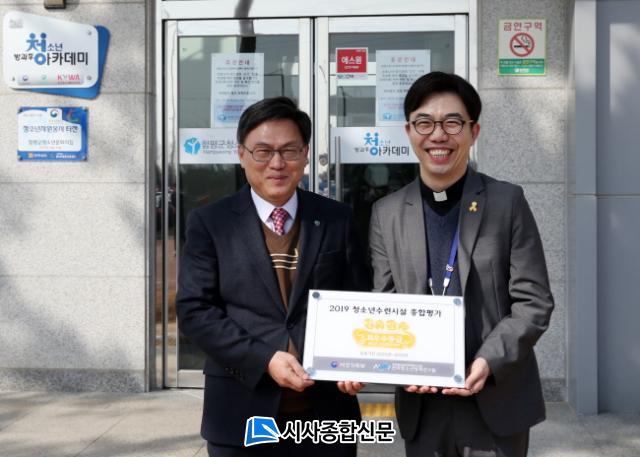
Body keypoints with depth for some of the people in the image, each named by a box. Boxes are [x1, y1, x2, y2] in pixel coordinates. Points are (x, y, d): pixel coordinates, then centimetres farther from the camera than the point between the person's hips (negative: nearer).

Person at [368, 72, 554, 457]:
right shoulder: (386, 213, 5)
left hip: (496, 401, -2)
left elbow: (534, 302, -4)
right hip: (421, 403, 2)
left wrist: (490, 361, -17)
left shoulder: (507, 202, -2)